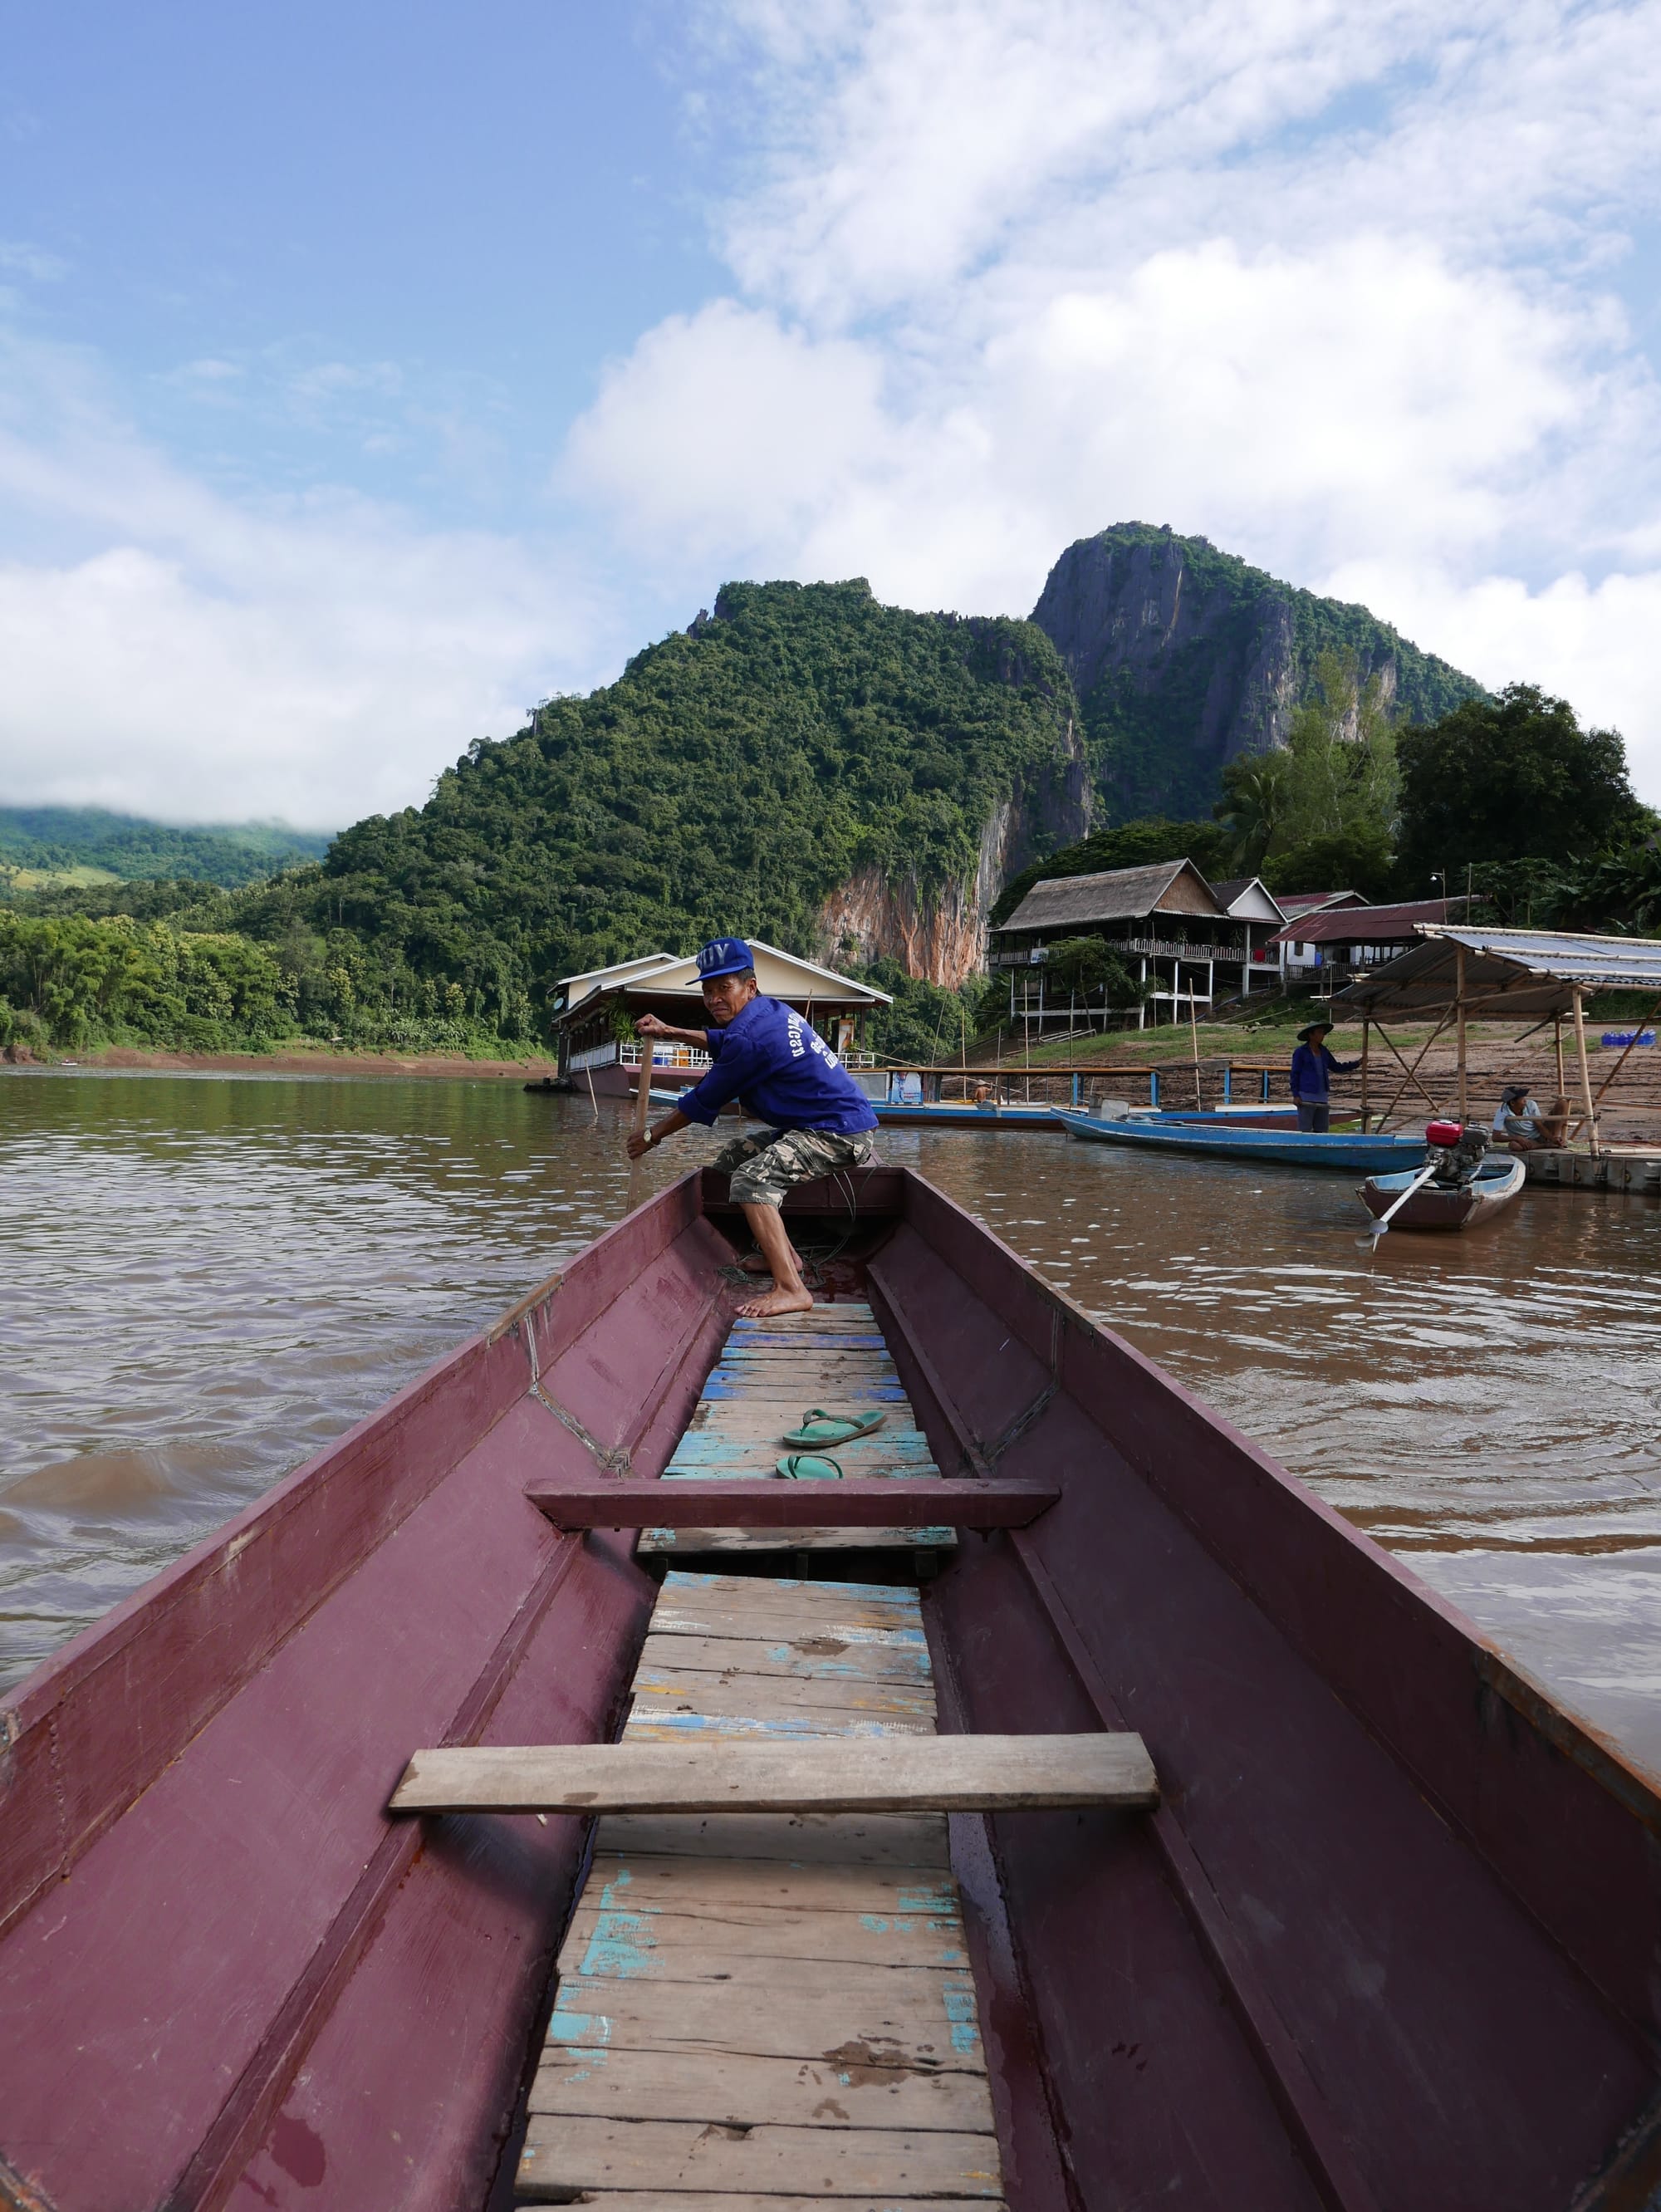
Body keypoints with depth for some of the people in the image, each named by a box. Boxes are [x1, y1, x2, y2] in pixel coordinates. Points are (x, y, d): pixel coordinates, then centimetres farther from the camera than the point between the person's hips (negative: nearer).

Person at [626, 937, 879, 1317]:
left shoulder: (750, 1036, -20)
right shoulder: (768, 1011, 10)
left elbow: (702, 1102, -10)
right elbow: (723, 1042, 34)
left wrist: (652, 1135, 4)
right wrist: (669, 1032, 29)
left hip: (839, 1132, -11)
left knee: (752, 1179, -25)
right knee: (730, 1159, 18)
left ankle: (791, 1289, -30)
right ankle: (785, 1254, 21)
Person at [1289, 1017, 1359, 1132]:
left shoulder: (1323, 1051, 12)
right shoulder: (1301, 1052, -5)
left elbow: (1336, 1067, 20)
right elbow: (1295, 1074, -5)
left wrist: (1357, 1063, 12)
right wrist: (1295, 1095, -12)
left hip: (1321, 1097, 7)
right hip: (1306, 1098, -7)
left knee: (1322, 1130, 10)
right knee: (1305, 1130, -6)